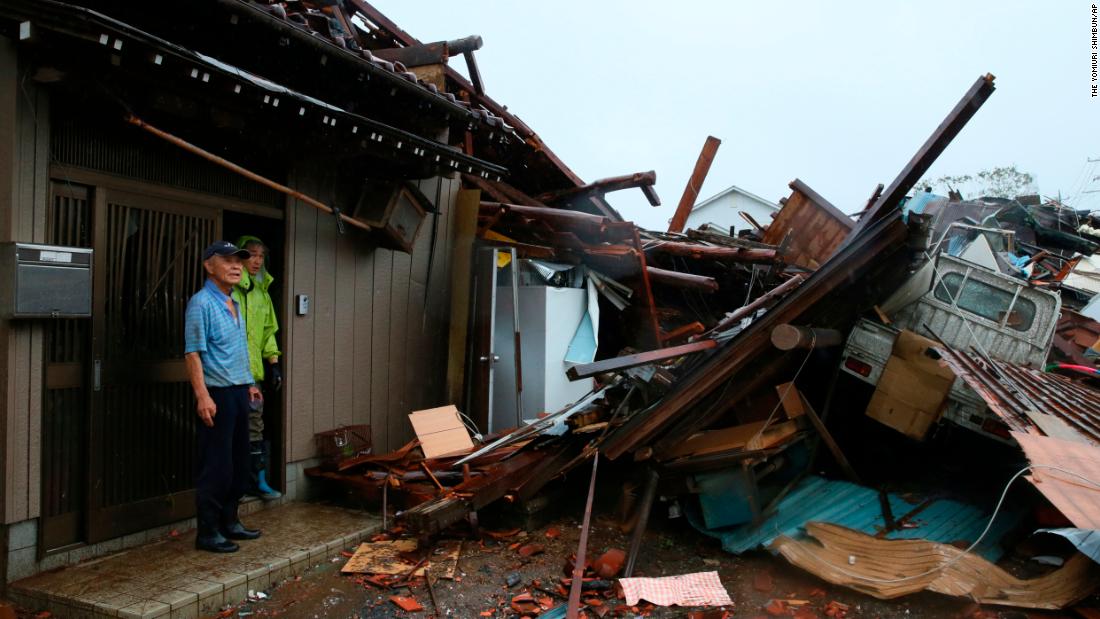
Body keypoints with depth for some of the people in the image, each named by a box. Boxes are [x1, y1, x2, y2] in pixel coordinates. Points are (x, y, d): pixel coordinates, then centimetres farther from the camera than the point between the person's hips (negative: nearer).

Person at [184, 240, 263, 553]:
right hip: (218, 393, -9)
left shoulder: (234, 305, 14)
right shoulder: (201, 303, -11)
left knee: (239, 463, 14)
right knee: (216, 466, -3)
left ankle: (229, 522, 26)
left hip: (239, 392, 9)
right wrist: (202, 396, -23)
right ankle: (208, 532, 8)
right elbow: (193, 353, -17)